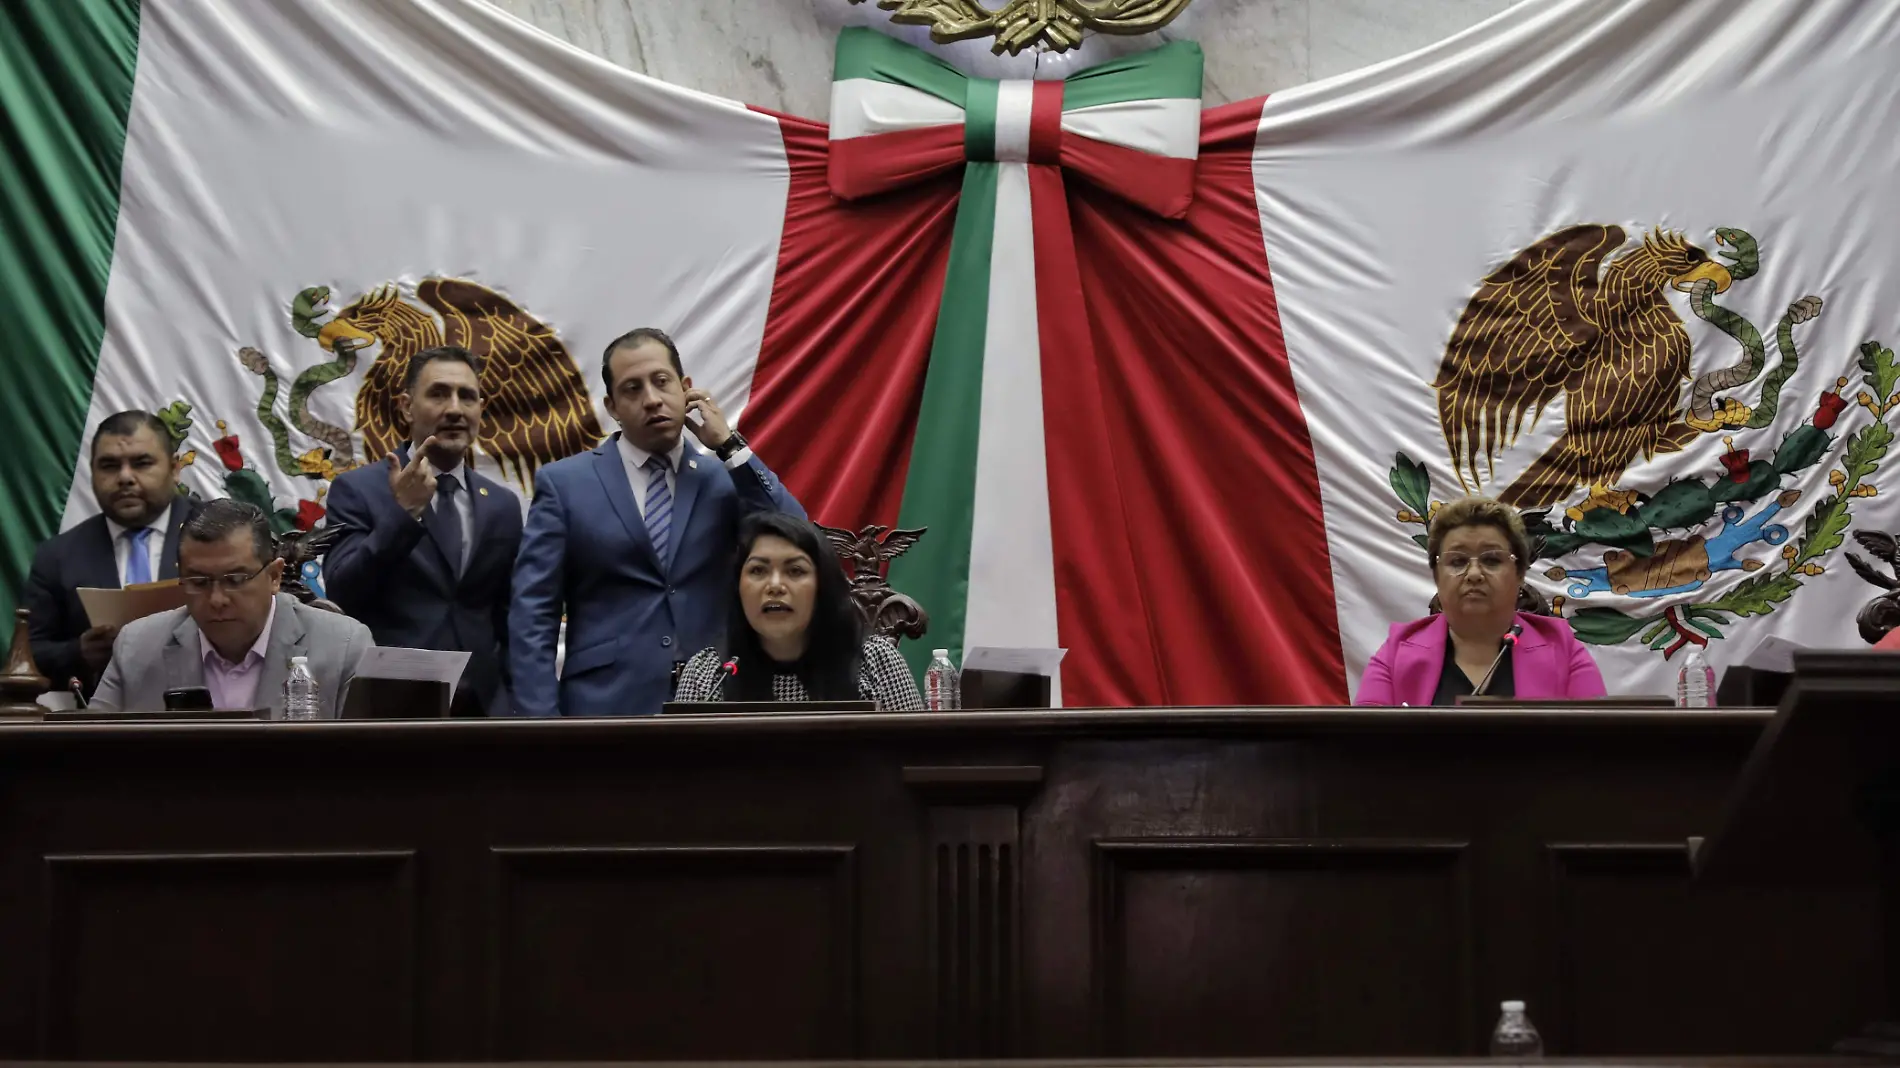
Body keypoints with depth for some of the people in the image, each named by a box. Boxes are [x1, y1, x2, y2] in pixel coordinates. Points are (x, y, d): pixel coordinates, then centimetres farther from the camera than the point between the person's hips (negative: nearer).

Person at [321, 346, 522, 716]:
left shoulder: (503, 506, 12)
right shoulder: (359, 490, 0)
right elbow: (341, 595, -12)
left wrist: (513, 705, 11)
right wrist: (402, 514, -20)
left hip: (482, 707, 4)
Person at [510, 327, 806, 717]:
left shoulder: (727, 479, 10)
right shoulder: (564, 483, 4)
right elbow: (532, 616, 0)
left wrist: (730, 446, -4)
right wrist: (541, 718, -10)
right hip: (606, 707, -2)